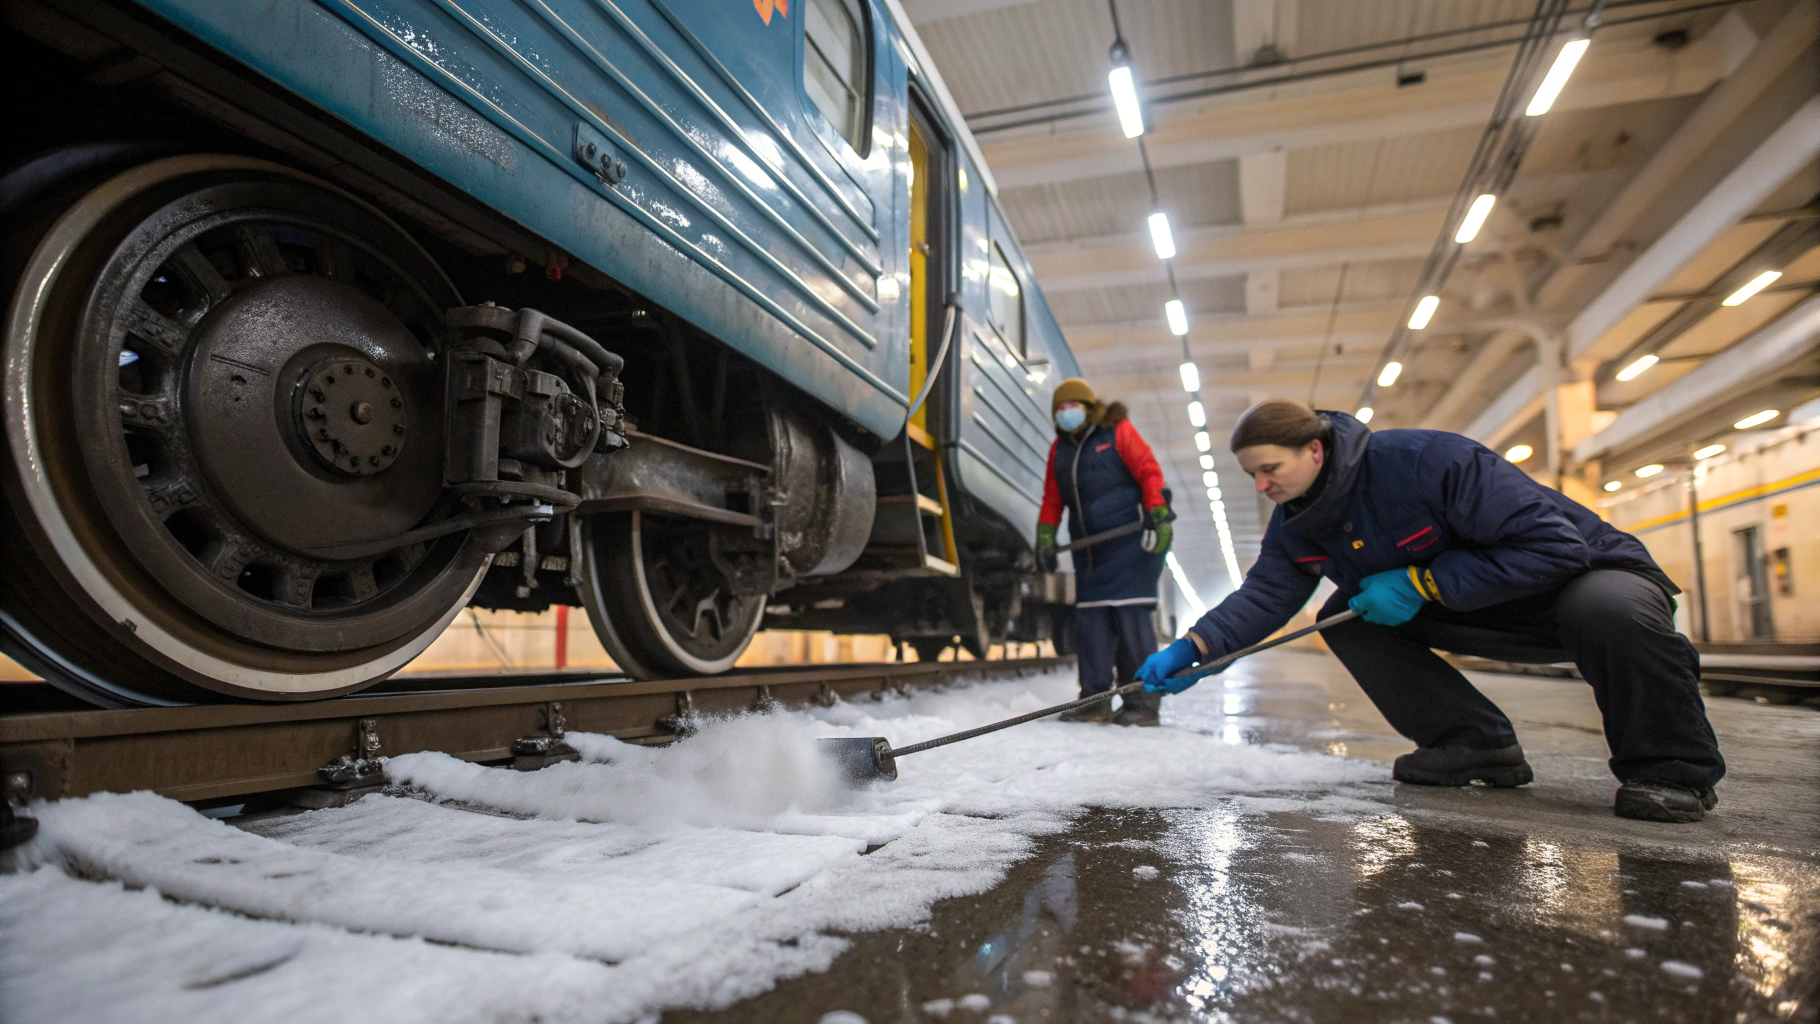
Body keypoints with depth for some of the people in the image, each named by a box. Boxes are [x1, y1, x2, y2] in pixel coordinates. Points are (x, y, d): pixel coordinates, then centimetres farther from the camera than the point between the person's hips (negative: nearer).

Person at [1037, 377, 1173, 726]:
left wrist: (1157, 515, -16)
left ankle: (1143, 701, -4)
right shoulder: (1059, 448, 15)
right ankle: (1094, 699, 7)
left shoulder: (1118, 431, 0)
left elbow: (1149, 471, -7)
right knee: (1090, 618, 2)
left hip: (1131, 538, -6)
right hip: (1089, 546, 6)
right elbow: (1052, 498, 17)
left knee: (1130, 615, -10)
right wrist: (1045, 538, 12)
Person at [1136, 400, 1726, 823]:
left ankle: (1672, 769, -13)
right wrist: (1191, 650, -21)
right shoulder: (1295, 523, -7)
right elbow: (1263, 598, -6)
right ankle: (1474, 743, -1)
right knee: (1346, 616, -9)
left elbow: (1551, 543, -31)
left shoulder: (1425, 459, -32)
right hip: (1474, 615, 7)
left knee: (1610, 610, -40)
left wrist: (1419, 584, -32)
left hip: (1581, 574, -7)